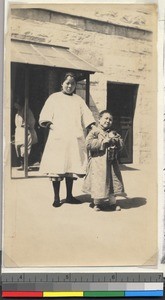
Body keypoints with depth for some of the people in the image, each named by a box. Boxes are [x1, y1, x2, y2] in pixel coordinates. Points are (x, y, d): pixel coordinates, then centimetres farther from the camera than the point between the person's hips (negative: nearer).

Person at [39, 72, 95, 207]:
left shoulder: (78, 99, 17)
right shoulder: (54, 98, 9)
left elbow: (87, 116, 9)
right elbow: (45, 116, 3)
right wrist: (51, 126, -13)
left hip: (75, 137, 3)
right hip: (58, 137, -3)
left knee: (72, 166, 5)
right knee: (57, 167, -5)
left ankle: (69, 195, 16)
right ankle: (56, 198, 3)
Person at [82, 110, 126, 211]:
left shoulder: (114, 133, 14)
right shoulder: (95, 131, -2)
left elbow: (121, 143, 5)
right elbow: (89, 143, -15)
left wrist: (113, 140, -13)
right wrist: (102, 142, -17)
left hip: (111, 162, 5)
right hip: (98, 162, -5)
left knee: (113, 181, 9)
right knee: (98, 181, -3)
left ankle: (112, 202, 23)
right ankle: (96, 202, 13)